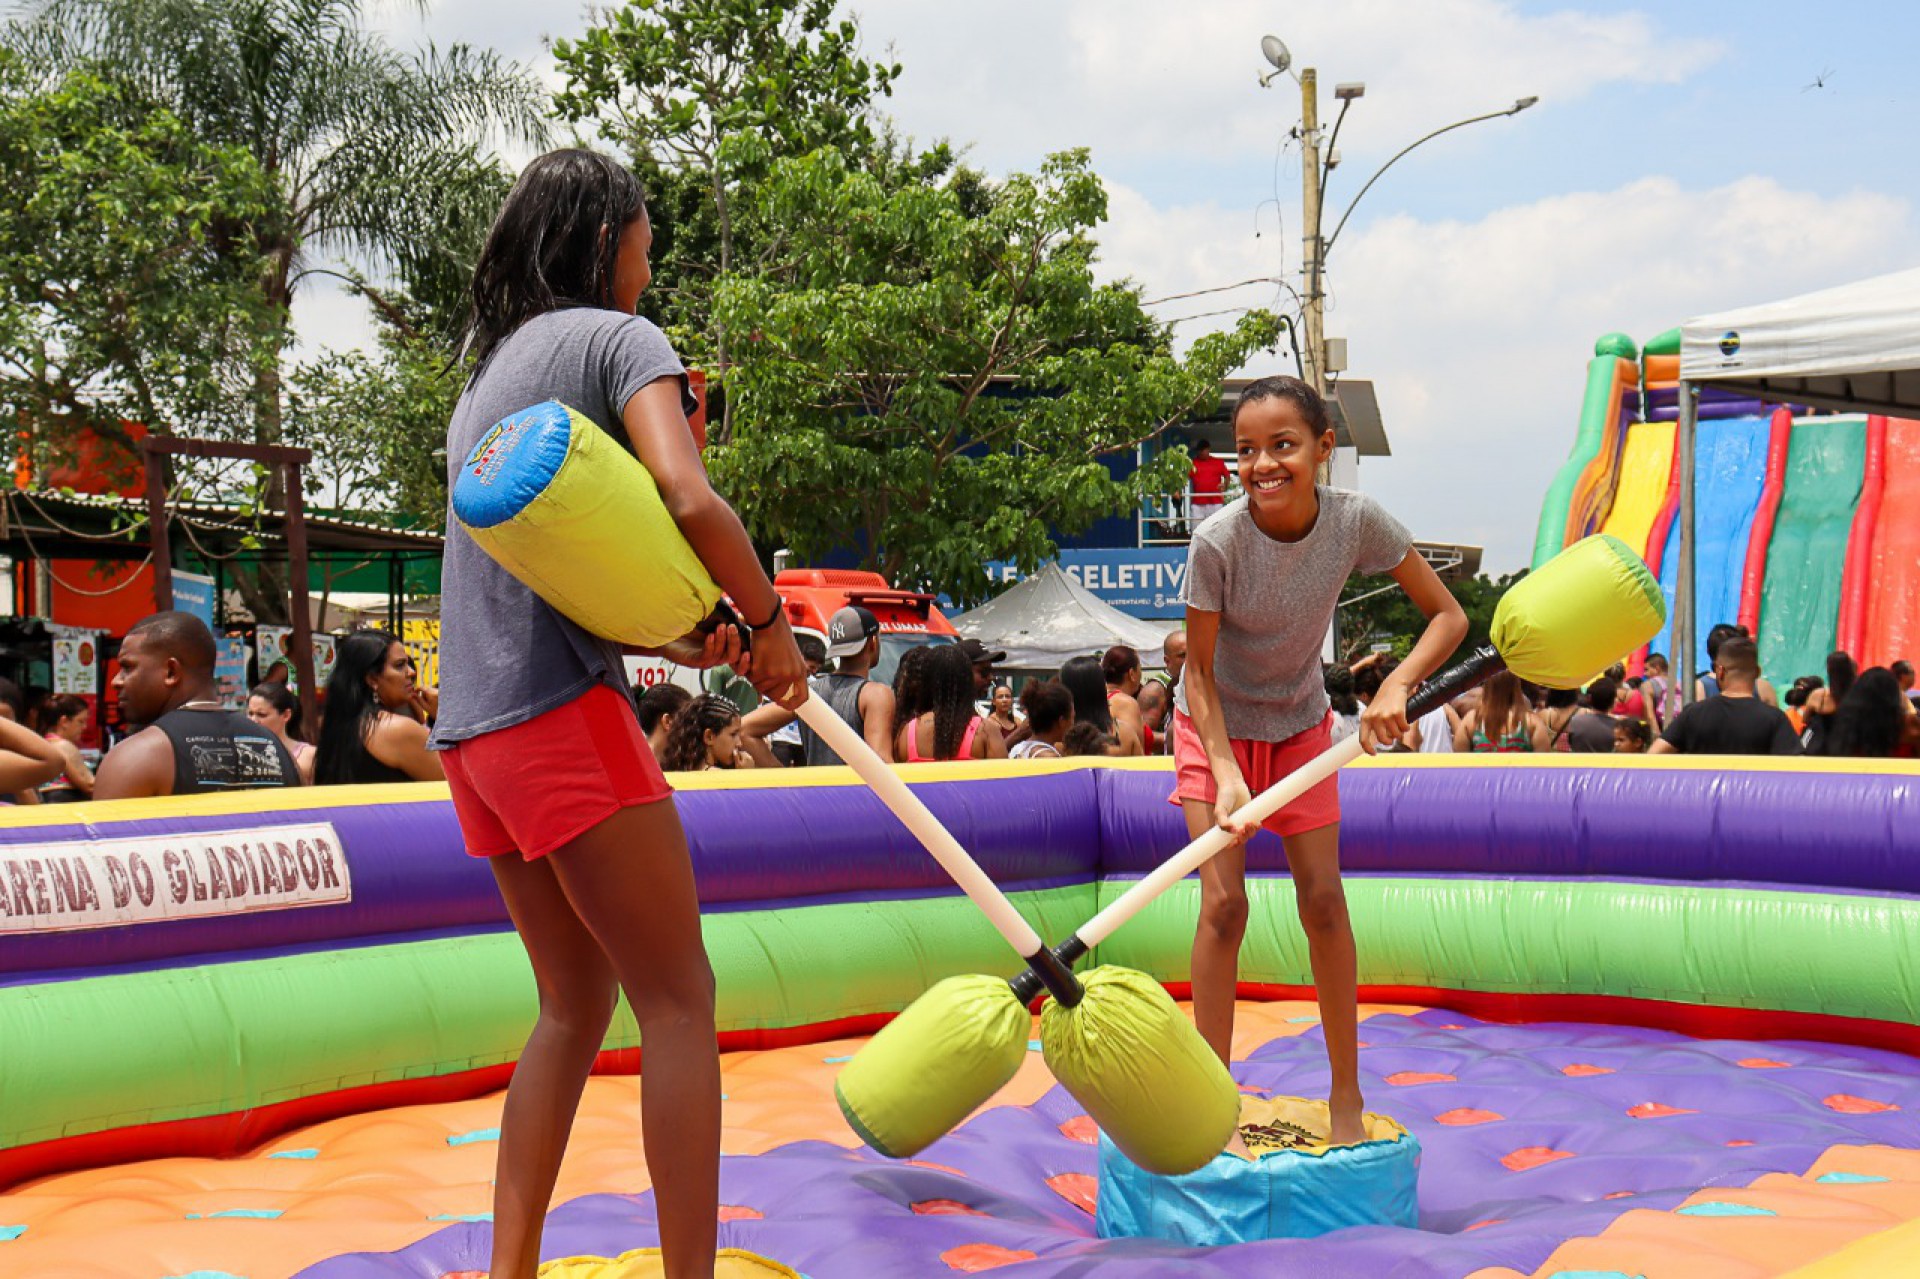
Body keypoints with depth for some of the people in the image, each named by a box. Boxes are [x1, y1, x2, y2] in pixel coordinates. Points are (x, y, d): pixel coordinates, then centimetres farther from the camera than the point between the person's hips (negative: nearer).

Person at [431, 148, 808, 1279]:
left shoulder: (490, 368, 24)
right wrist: (769, 622, -4)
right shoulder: (619, 337, -1)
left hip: (474, 724, 9)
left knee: (577, 1003, 16)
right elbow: (688, 498, -19)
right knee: (679, 999, -3)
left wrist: (676, 639, 10)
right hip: (563, 714, -8)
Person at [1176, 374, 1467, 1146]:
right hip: (1216, 729, -2)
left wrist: (1396, 687, -32)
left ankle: (1346, 1093, 13)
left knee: (1323, 898, 0)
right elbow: (1200, 671, -20)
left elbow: (1448, 615, -15)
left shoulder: (1356, 522, -23)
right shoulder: (1217, 541, -29)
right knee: (1223, 902, -11)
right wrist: (1226, 776, -30)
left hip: (1302, 726, 2)